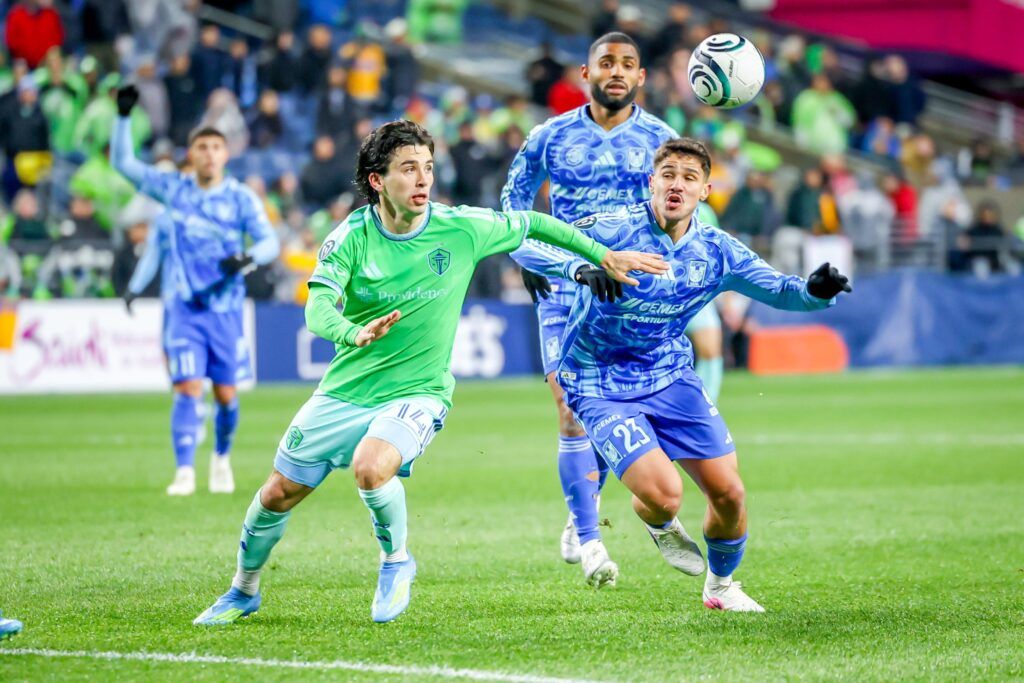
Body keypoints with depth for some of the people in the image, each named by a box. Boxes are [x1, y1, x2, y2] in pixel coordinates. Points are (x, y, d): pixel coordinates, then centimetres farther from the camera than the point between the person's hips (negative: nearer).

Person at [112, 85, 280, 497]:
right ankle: (185, 472, -15)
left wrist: (248, 258, -25)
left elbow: (269, 242, -4)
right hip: (185, 308, 0)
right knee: (188, 389, -12)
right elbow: (123, 162, 7)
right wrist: (123, 117, -4)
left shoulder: (241, 198, -1)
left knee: (226, 394, 4)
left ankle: (222, 458, 29)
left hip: (226, 309, 0)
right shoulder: (173, 190, 3)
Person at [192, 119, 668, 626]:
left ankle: (395, 560, -2)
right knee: (278, 494, 7)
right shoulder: (351, 238, -12)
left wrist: (604, 255, 11)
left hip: (417, 392, -2)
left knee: (371, 468, -32)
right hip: (345, 392, 2)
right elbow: (318, 308, -24)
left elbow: (531, 224, 6)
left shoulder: (461, 229, -11)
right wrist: (353, 333, -46)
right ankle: (243, 590, 35)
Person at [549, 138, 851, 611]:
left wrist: (815, 289, -21)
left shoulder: (716, 251, -4)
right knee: (663, 494, -21)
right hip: (600, 388, -5)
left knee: (728, 493, 0)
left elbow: (779, 290, 3)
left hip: (671, 377, 5)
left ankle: (720, 586, 30)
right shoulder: (613, 231, -19)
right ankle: (659, 526, 19)